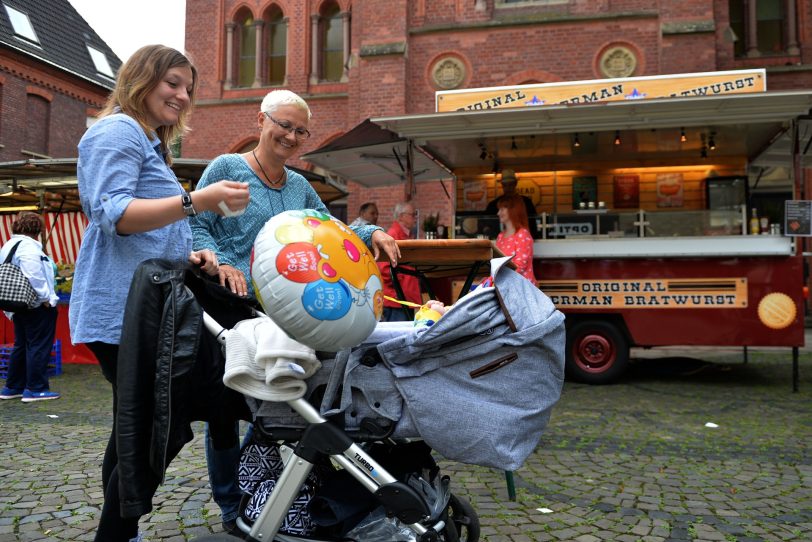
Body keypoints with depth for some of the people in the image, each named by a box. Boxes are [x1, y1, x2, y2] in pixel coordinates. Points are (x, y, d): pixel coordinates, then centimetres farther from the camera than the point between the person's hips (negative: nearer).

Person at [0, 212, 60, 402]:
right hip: (37, 307, -10)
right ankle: (35, 389, 0)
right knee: (39, 347, -3)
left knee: (21, 346, 17)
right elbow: (34, 278, -24)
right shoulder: (28, 246, -16)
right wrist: (46, 299, -16)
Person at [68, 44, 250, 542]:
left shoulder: (152, 144, 25)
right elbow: (112, 213, -21)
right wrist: (196, 201, -30)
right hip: (123, 310, -10)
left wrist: (188, 256, 10)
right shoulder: (118, 131, -6)